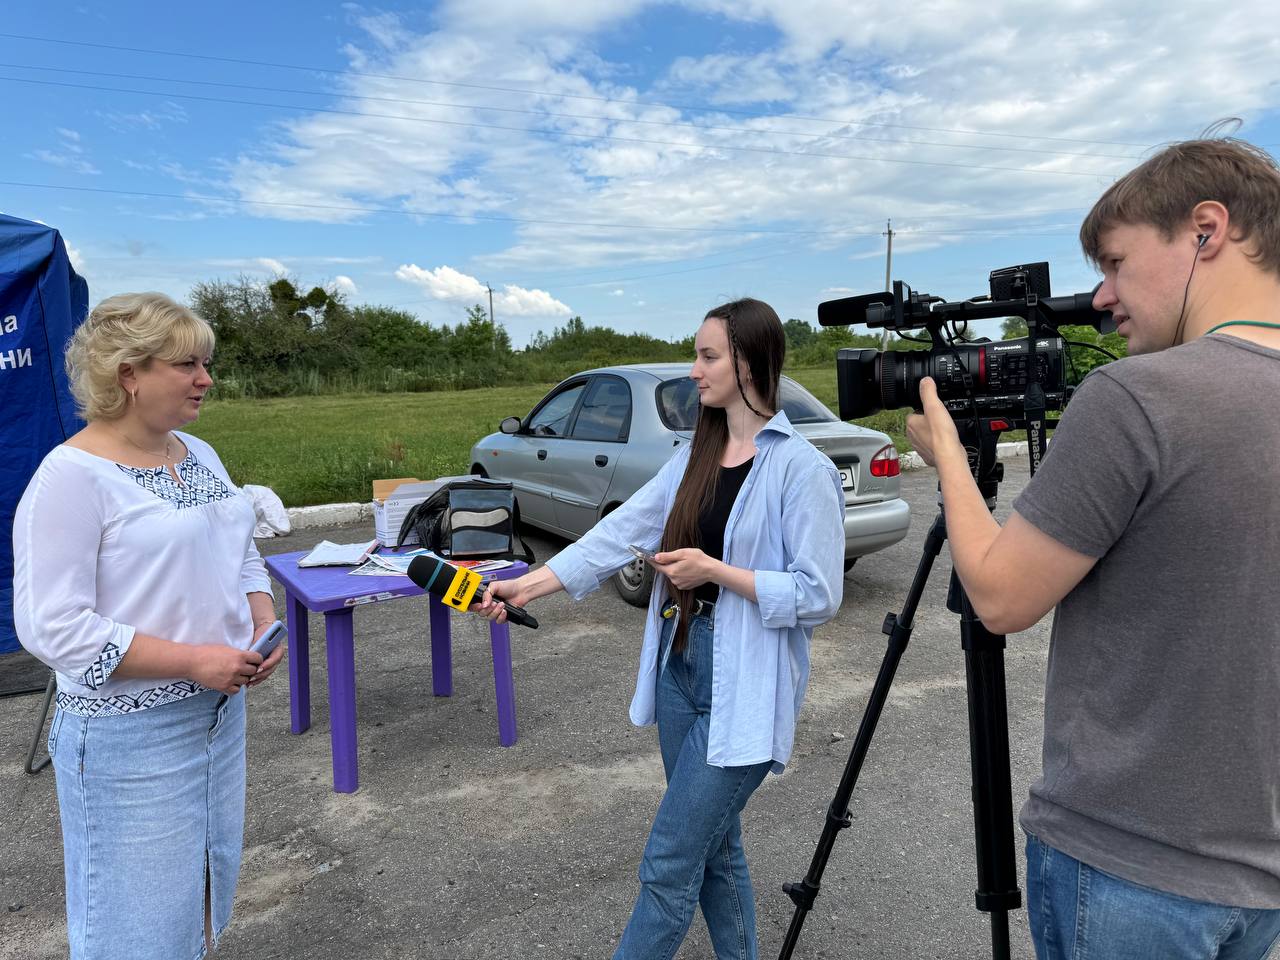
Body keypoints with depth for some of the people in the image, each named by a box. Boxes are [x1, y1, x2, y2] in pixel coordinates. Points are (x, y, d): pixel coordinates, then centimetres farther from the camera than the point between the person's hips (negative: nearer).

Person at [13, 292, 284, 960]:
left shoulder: (199, 454, 6)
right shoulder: (71, 475, -17)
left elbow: (242, 557, 16)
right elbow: (52, 626, -21)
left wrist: (264, 625, -3)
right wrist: (194, 660, -22)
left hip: (221, 711, 7)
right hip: (130, 736, -7)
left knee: (208, 894, 22)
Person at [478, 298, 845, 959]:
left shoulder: (802, 469, -14)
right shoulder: (695, 456, 8)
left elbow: (818, 597, -15)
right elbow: (618, 533, 2)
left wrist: (717, 571, -18)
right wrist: (527, 585, -5)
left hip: (743, 690, -7)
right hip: (681, 668, 7)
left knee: (668, 866, 0)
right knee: (713, 849, 19)